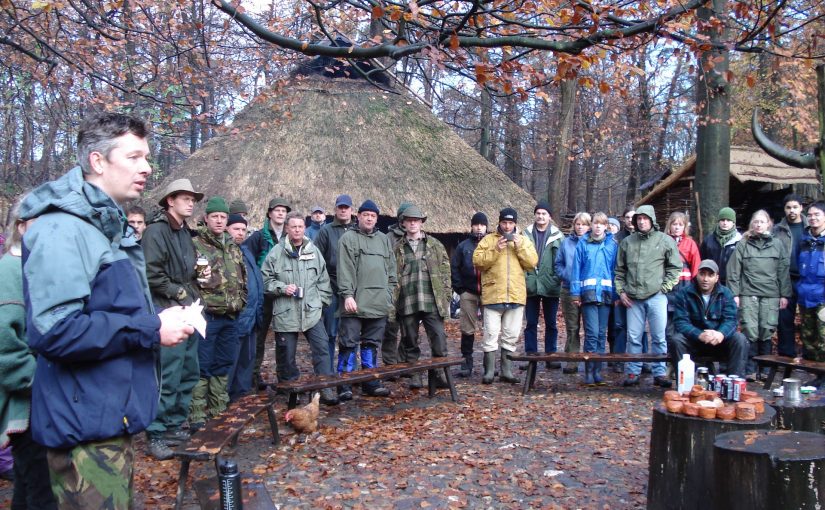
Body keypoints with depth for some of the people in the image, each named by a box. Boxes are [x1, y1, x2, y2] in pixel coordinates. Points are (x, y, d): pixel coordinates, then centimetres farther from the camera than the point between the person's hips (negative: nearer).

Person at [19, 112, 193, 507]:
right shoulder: (61, 229, -19)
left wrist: (159, 318, 7)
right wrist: (151, 329, -22)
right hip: (86, 426, -10)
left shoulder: (110, 226, 14)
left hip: (115, 417, 10)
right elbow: (53, 331, -29)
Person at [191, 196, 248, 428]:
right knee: (202, 365, -4)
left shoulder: (234, 247, 15)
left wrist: (240, 301, 14)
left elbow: (243, 279, 21)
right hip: (206, 315, -6)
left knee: (223, 364, 13)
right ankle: (197, 413, 2)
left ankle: (218, 407, 24)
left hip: (230, 316, 7)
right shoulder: (196, 245, -6)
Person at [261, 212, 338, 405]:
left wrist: (321, 300, 7)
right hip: (286, 314, -2)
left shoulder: (313, 251, 7)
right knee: (288, 355, 7)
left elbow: (323, 280, 14)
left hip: (312, 312, 2)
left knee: (322, 349, -5)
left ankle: (327, 390, 0)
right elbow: (266, 280, 1)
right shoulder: (276, 253, -2)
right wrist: (282, 288, -13)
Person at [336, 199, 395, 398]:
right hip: (355, 303, -5)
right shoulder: (348, 238, 1)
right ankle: (344, 385, 3)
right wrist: (347, 295, -16)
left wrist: (389, 296, 12)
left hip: (379, 304, 5)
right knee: (349, 344, -3)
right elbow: (344, 271, -8)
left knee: (371, 344, 11)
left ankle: (371, 383, 19)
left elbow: (391, 271, 18)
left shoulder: (383, 240, 17)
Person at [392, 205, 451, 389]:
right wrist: (393, 300, 2)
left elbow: (445, 272, 8)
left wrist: (446, 297, 1)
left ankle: (439, 374, 6)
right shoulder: (397, 248, 11)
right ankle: (415, 376, 15)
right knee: (410, 341, 5)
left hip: (432, 301, -1)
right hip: (407, 303, 1)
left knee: (439, 338, -5)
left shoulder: (435, 245, 10)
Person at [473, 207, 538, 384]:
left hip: (516, 297, 3)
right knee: (491, 335, -3)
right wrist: (495, 250, -16)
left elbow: (533, 262, 1)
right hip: (493, 295, -3)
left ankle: (506, 371, 17)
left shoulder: (523, 240, 12)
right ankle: (489, 372, 3)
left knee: (511, 336, 8)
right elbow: (477, 261, -6)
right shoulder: (488, 239, 5)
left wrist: (520, 247, -10)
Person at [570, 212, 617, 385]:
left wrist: (617, 293, 3)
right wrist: (575, 293, 0)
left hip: (606, 292, 2)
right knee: (592, 333, -9)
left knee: (601, 333, 6)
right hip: (588, 292, -2)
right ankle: (589, 371, -2)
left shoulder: (612, 245, 8)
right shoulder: (583, 244, 4)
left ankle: (597, 370, 13)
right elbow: (576, 269, 4)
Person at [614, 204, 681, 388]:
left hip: (656, 297, -2)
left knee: (659, 337, 1)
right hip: (633, 298, 2)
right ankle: (632, 372, 12)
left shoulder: (665, 240, 3)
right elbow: (620, 269, 16)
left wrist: (664, 288, -3)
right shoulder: (627, 242, 10)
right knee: (633, 337, 5)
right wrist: (621, 291, 7)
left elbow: (675, 267, 5)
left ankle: (659, 373, 9)